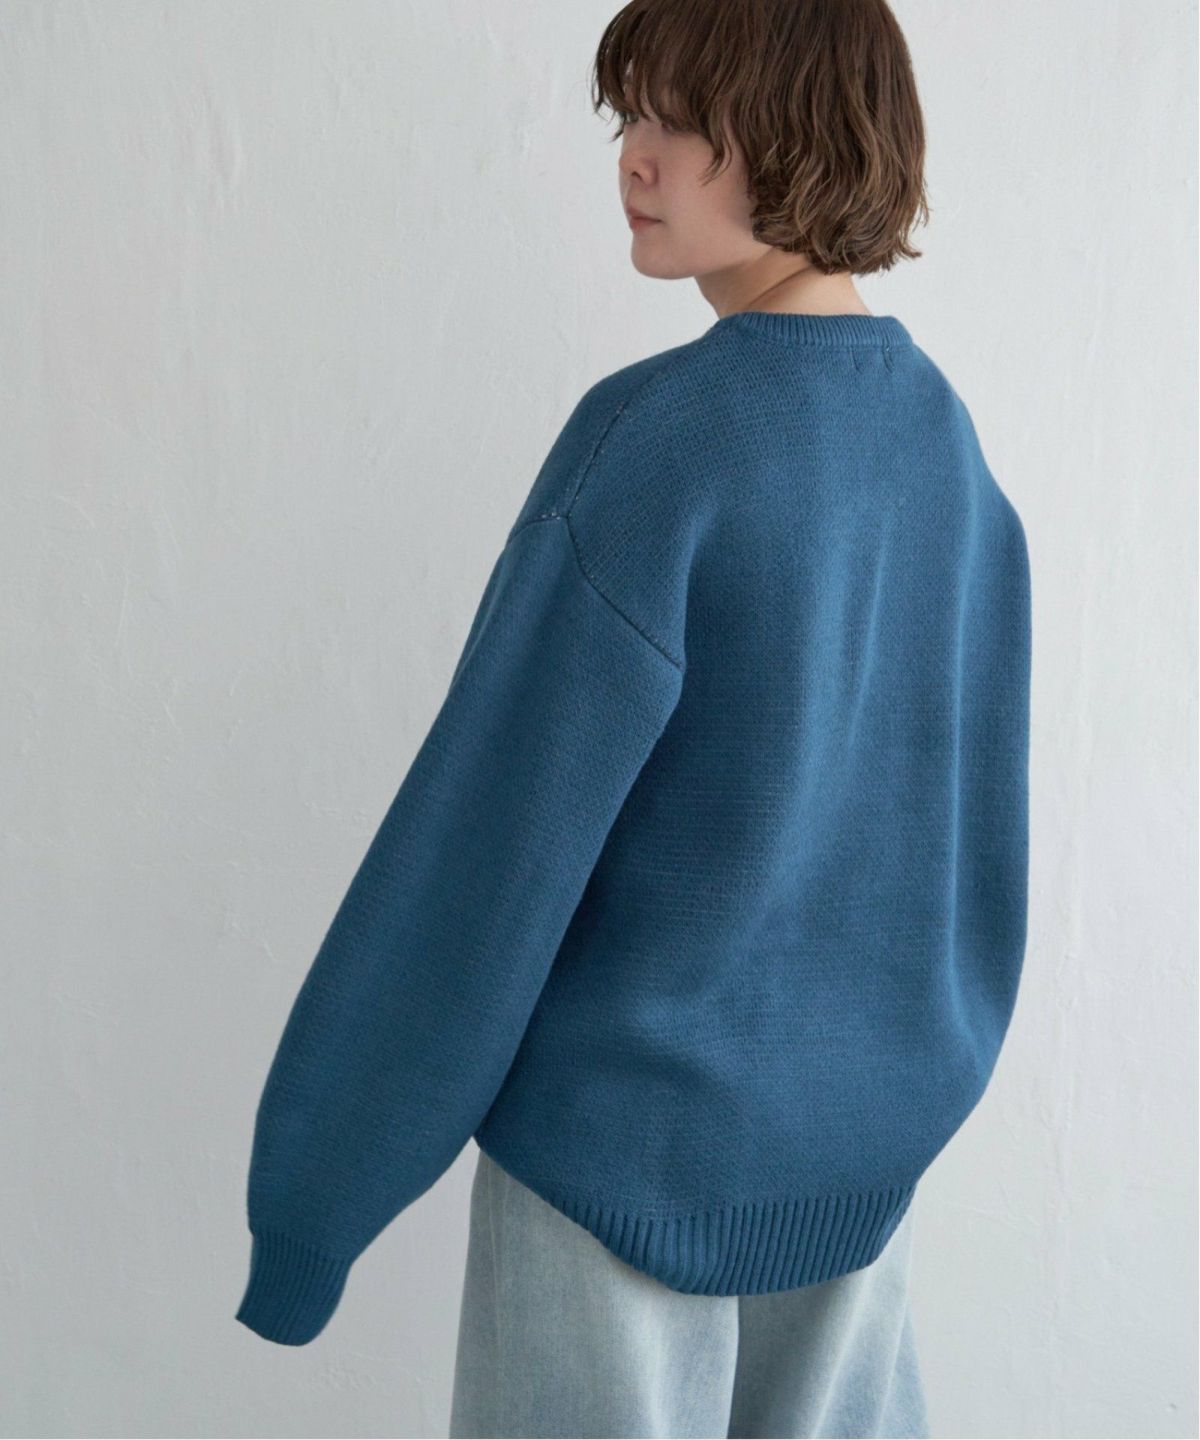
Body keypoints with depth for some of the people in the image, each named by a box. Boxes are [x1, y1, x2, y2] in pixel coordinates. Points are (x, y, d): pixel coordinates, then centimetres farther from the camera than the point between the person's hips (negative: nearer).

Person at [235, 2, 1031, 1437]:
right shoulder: (946, 435, 2)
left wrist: (311, 1181, -10)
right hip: (877, 1128, 7)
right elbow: (976, 799, 9)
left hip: (634, 1130, -6)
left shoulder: (657, 431, -20)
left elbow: (492, 837, -19)